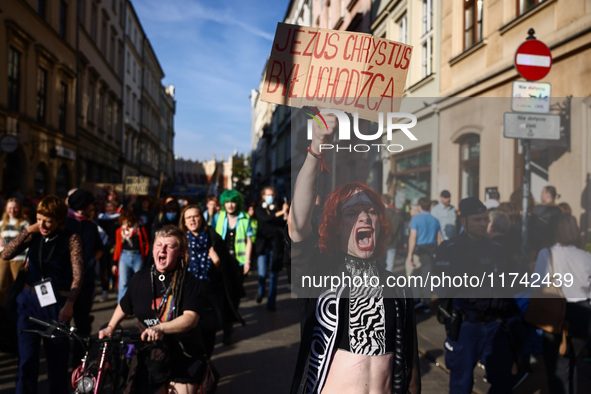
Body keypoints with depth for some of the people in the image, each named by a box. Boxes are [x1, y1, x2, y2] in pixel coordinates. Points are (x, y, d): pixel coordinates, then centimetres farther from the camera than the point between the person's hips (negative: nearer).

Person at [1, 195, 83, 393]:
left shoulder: (71, 239, -6)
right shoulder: (34, 236, 4)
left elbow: (77, 274, -11)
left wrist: (69, 304, -19)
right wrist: (27, 231, -10)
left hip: (56, 303, -3)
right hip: (29, 301, 3)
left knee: (57, 360, 8)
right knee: (26, 360, 1)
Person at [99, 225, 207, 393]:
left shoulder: (189, 283, -11)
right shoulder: (140, 279, 1)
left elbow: (191, 318, -24)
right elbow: (124, 306, 20)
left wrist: (160, 329, -36)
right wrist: (110, 327, 13)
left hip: (183, 359, -2)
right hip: (150, 355, 2)